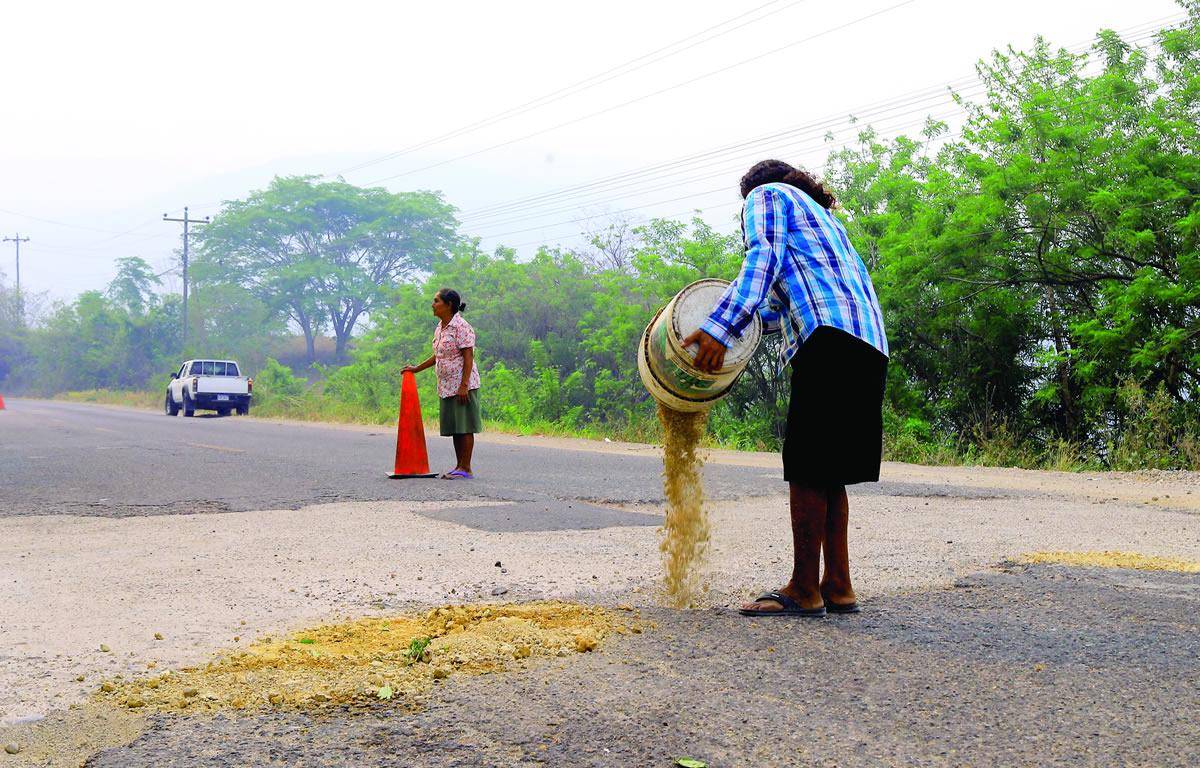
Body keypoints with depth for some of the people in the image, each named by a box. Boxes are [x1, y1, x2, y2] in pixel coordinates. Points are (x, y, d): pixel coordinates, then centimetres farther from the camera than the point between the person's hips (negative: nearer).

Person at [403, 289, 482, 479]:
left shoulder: (461, 327, -13)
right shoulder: (439, 328, 15)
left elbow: (468, 357, -16)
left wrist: (463, 385, -21)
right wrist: (416, 369, 28)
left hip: (462, 385, -9)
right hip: (446, 386, 9)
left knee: (464, 427, -6)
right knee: (454, 427, 10)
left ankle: (466, 469, -4)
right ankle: (459, 467, 16)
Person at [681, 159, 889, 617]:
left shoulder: (766, 195, 13)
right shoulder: (823, 218, 37)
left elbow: (764, 257, -7)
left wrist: (721, 327, -17)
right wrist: (748, 316, 41)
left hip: (831, 339, -9)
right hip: (868, 344, 9)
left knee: (809, 467, -8)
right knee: (828, 469, 10)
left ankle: (804, 590, -6)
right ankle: (838, 586, 9)